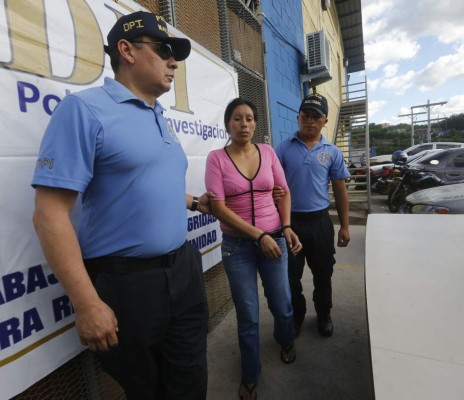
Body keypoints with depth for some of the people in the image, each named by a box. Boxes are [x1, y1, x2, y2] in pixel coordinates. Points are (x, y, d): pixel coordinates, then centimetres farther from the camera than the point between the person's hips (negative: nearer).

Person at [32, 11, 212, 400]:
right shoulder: (85, 108, -12)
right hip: (126, 281, -6)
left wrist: (195, 202, 10)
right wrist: (87, 304, -18)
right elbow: (50, 213, -17)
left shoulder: (162, 120, 12)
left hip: (184, 269, 7)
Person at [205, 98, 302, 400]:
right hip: (237, 245, -2)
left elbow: (283, 191, 7)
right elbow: (218, 206, -13)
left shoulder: (268, 152, 2)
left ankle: (286, 341, 54)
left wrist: (286, 227, -7)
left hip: (274, 239, 3)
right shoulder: (216, 158, -7)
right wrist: (258, 235, -17)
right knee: (248, 316, 9)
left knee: (282, 305, 16)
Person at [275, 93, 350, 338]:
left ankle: (324, 315, 41)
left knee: (323, 274, 16)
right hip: (290, 221, -1)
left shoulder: (332, 153, 4)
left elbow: (340, 191, 7)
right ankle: (296, 316, 36)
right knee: (291, 276, 11)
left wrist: (344, 226, 5)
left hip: (320, 221, 2)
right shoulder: (283, 149, -2)